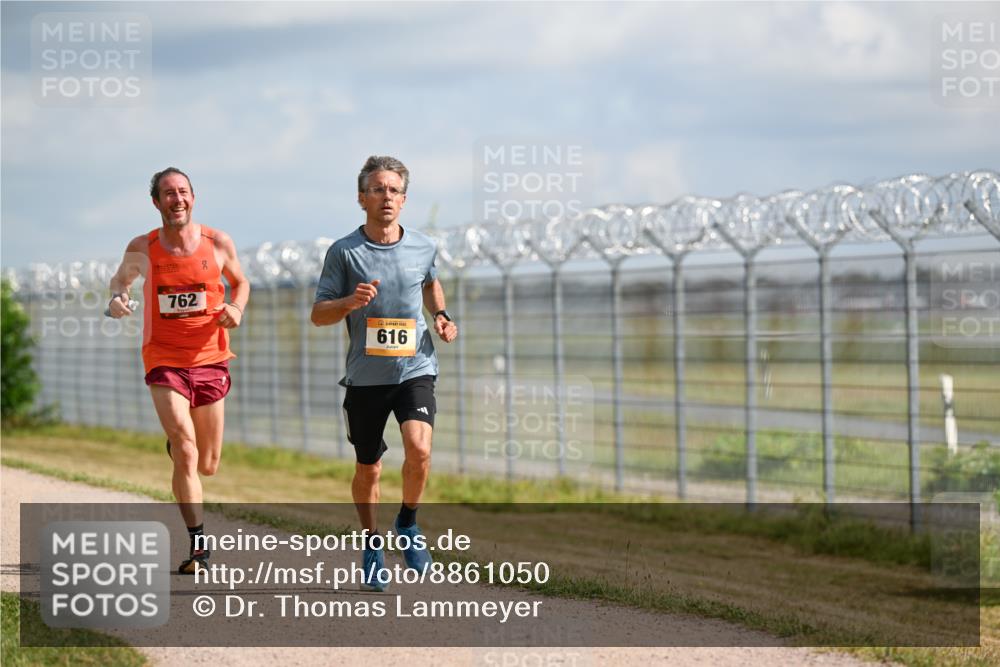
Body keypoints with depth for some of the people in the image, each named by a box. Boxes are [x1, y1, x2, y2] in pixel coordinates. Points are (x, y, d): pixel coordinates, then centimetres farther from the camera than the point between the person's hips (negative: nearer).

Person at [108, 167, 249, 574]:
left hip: (209, 361, 2)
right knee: (186, 455, -17)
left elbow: (240, 282, 17)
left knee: (208, 465, 10)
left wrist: (237, 307, -5)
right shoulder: (142, 249, -2)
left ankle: (178, 443, 47)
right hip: (164, 361, -2)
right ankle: (198, 545, -9)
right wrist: (116, 298, -5)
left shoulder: (218, 244, -1)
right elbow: (121, 278, 18)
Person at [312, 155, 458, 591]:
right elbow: (318, 314, -1)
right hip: (365, 376, 0)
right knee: (368, 469, 9)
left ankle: (408, 522, 6)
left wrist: (440, 317, 9)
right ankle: (371, 547, 32)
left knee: (418, 448, -22)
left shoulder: (423, 248, 4)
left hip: (415, 370, 1)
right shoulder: (343, 253, -4)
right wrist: (351, 301, -20)